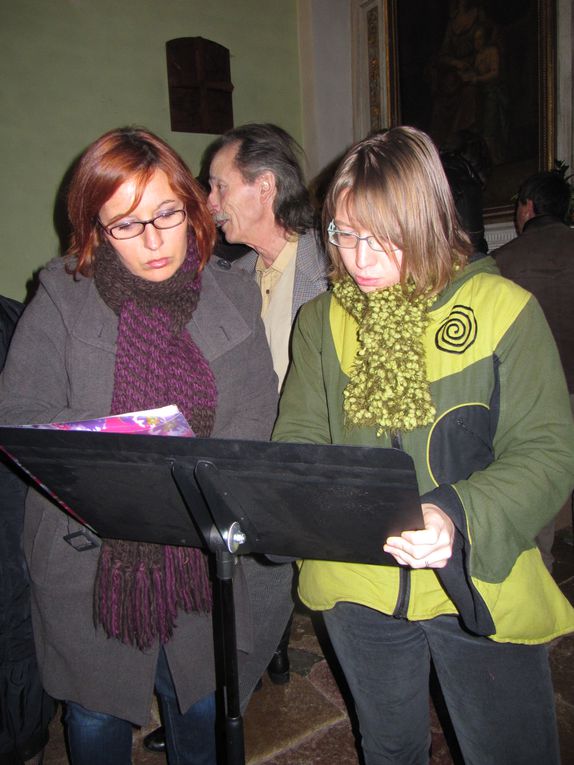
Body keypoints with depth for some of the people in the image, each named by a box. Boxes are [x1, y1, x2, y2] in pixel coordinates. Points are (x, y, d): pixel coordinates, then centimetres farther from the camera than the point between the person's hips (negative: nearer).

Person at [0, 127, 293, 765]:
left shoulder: (233, 296, 0)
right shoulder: (62, 297, -5)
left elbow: (254, 423, -4)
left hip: (205, 559, 2)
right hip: (91, 560, -1)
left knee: (202, 713, 19)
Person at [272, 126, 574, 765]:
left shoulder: (502, 309, -11)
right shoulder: (321, 320, 1)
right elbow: (299, 436, -1)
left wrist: (457, 516, -30)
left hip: (479, 588, -2)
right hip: (355, 585, 3)